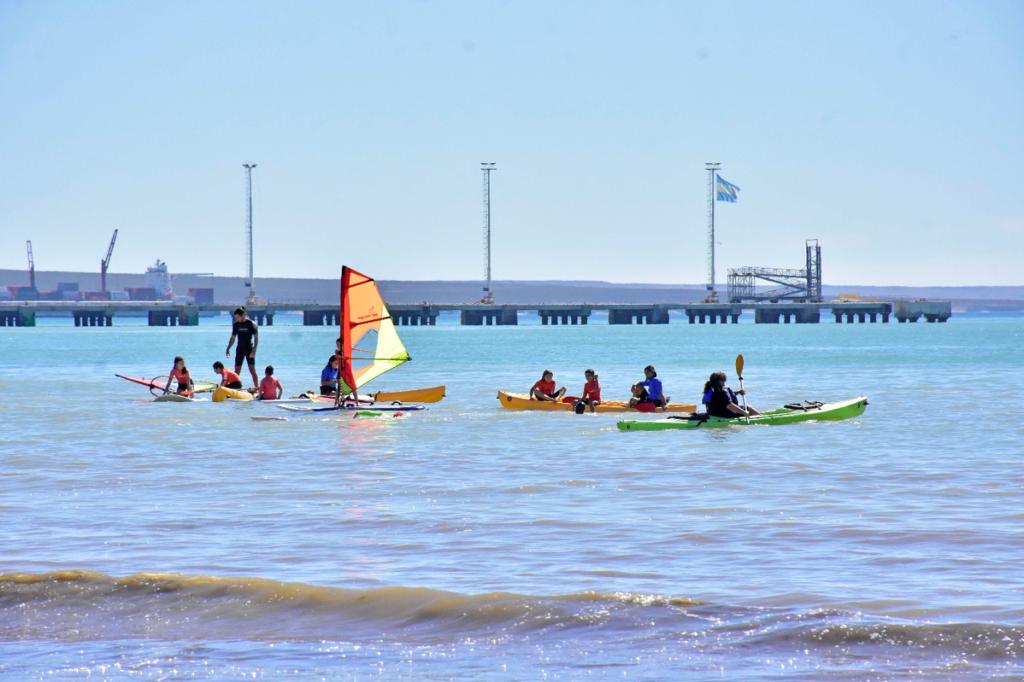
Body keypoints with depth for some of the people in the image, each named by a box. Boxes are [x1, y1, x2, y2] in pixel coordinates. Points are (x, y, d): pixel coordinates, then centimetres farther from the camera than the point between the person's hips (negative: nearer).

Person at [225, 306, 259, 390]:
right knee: (236, 371, 5)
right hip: (240, 349, 5)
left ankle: (257, 387, -4)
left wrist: (254, 350, -15)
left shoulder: (251, 324, -8)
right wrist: (228, 349, 6)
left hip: (249, 349, -5)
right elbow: (233, 338, 13)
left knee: (252, 369, -8)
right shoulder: (236, 324, 5)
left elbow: (256, 338, -8)